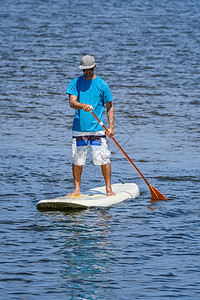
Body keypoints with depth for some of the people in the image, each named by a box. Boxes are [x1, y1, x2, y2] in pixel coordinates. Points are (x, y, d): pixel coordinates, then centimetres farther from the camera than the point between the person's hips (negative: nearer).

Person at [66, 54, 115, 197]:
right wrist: (83, 105, -30)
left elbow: (110, 106, 6)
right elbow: (72, 102, -7)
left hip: (97, 129, -1)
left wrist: (111, 127, -3)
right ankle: (77, 189, 13)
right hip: (79, 128, 1)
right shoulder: (75, 83, 5)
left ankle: (108, 188, 5)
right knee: (77, 160, 4)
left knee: (104, 159, -5)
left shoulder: (102, 85, 3)